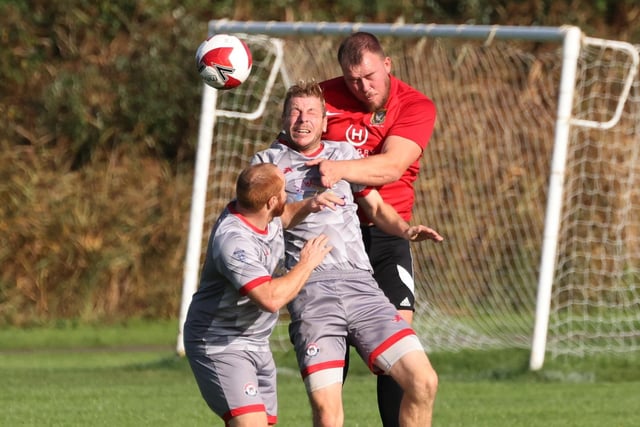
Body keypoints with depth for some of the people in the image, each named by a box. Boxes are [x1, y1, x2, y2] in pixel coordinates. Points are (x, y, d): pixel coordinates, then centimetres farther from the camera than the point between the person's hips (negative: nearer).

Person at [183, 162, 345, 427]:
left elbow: (283, 216, 27)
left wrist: (308, 206, 4)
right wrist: (307, 264, -21)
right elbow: (271, 298, -36)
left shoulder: (266, 217, -1)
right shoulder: (233, 241, -29)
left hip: (257, 343, 10)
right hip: (221, 344, -10)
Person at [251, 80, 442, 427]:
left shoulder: (346, 154, 23)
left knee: (423, 382, -10)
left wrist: (406, 230, 8)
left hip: (360, 284, 4)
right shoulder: (267, 161, 13)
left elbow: (377, 208, 29)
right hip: (311, 290, -3)